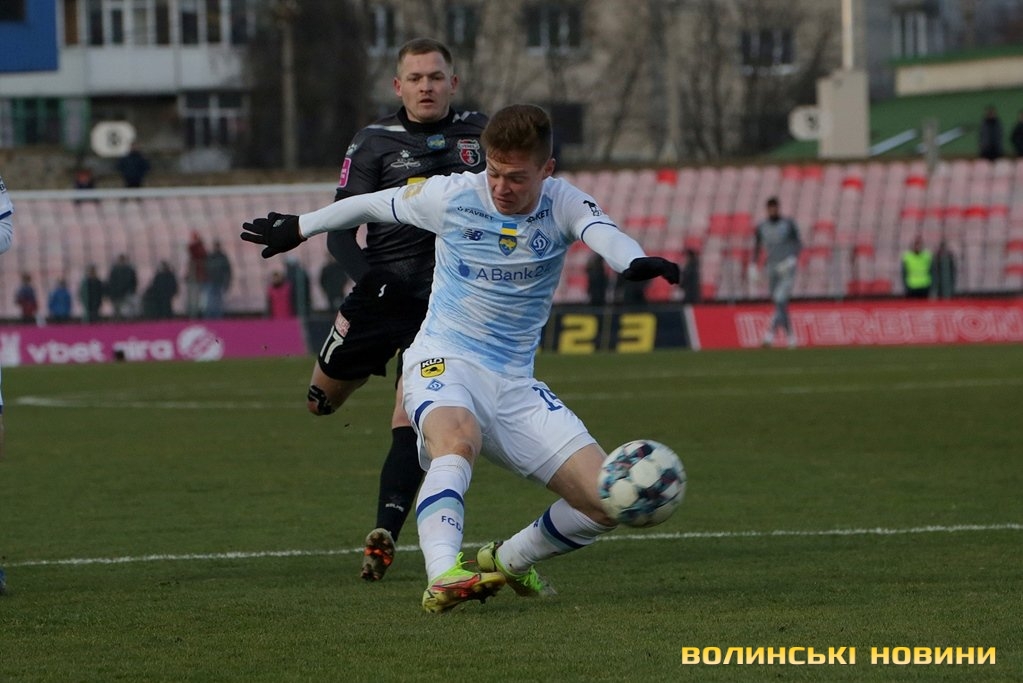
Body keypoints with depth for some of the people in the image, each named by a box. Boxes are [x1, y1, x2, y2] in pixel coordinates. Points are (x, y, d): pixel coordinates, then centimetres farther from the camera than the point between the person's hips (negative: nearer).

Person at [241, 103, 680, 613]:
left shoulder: (560, 203, -5)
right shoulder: (453, 196, -6)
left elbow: (601, 231, -28)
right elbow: (372, 205, 12)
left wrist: (635, 261, -52)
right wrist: (299, 228, 25)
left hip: (515, 383, 3)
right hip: (444, 361, -3)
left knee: (606, 501, -7)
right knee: (458, 438, -40)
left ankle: (508, 561, 19)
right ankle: (443, 578, -54)